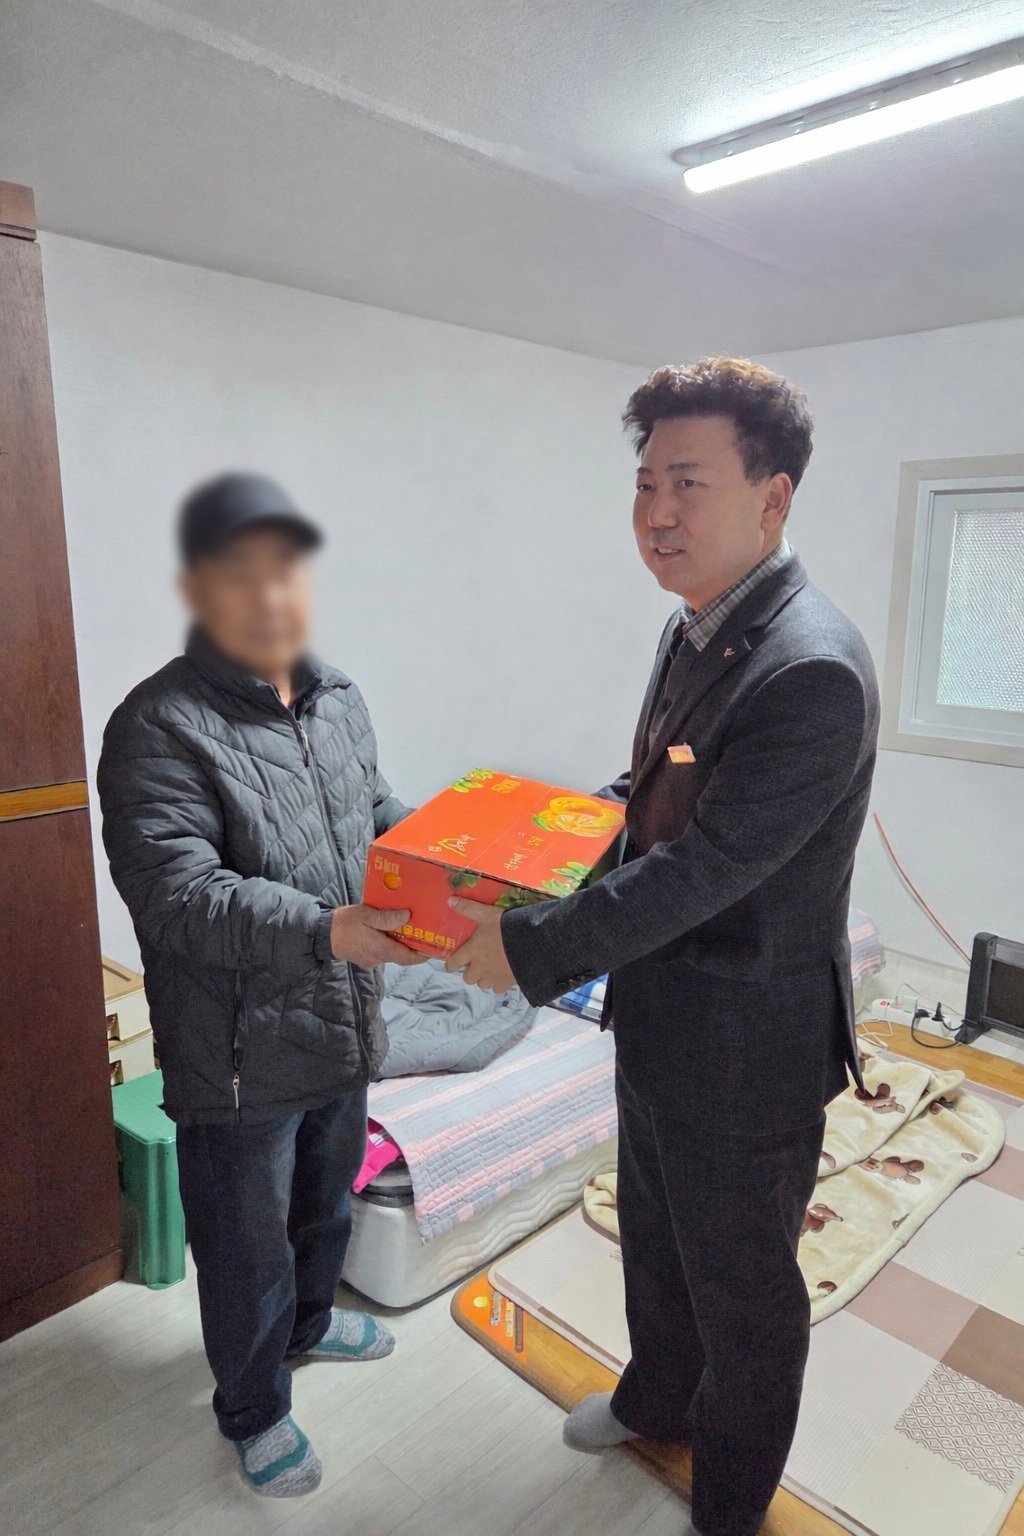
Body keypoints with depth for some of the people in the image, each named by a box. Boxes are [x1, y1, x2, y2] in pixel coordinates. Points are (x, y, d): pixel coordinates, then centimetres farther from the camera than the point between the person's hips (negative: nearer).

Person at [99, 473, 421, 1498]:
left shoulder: (338, 699, 3)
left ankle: (307, 1322, 59)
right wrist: (324, 930, -41)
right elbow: (176, 893, -29)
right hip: (238, 1058, -6)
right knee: (246, 1248, 16)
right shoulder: (158, 727, -21)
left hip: (344, 1031, 7)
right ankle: (253, 1410, 44)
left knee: (326, 1202, 29)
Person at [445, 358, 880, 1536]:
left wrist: (532, 950, -21)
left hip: (746, 1048, -8)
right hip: (658, 1016, 8)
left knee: (742, 1282, 18)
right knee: (654, 1234, 29)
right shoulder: (692, 633, 2)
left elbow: (705, 866, -29)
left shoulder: (814, 669, -28)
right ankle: (657, 1396, 58)